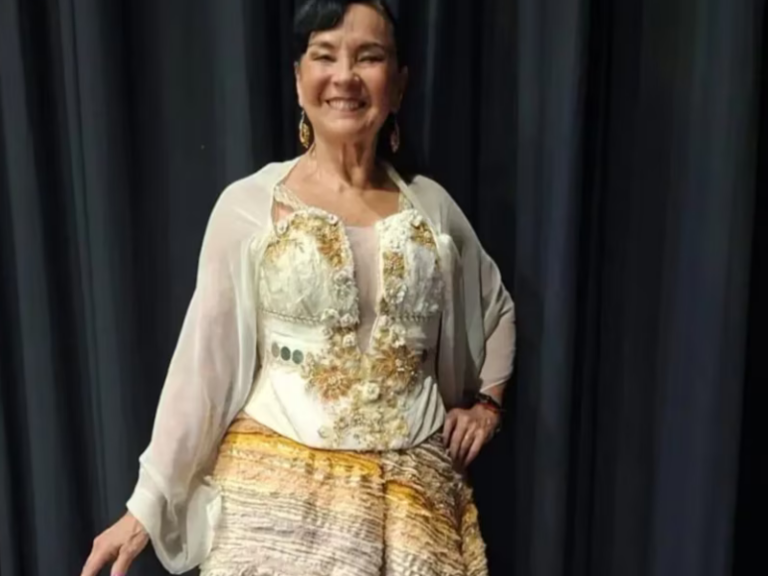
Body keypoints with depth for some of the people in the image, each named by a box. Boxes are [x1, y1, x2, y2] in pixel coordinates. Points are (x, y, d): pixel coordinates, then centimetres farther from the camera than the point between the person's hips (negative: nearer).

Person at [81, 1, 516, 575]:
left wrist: (488, 401, 8)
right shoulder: (248, 205, -6)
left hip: (412, 489, 3)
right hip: (277, 485, -2)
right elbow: (204, 361, -4)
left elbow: (498, 307, 19)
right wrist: (147, 503, -4)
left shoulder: (431, 205, 2)